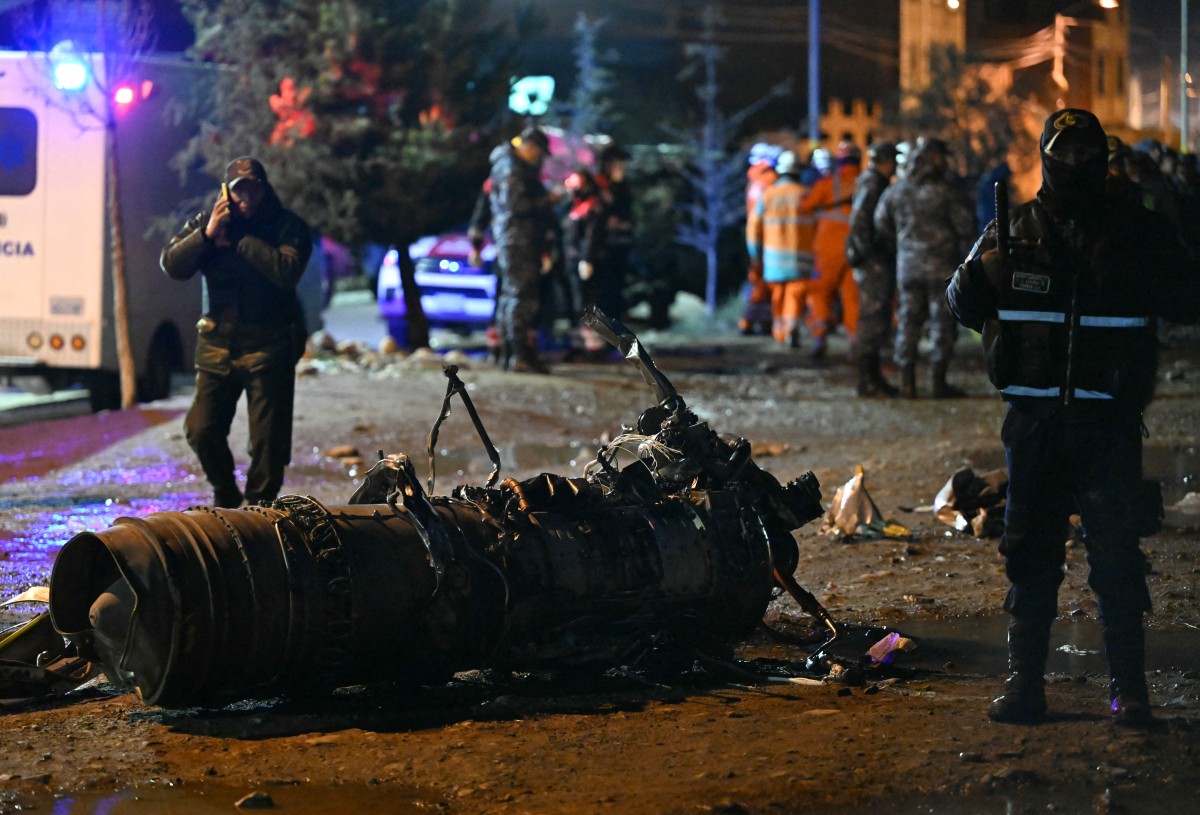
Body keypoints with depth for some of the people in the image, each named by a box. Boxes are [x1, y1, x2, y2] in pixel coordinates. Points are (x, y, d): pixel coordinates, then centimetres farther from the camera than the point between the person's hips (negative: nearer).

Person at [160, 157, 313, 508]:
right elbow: (171, 264, -3)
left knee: (268, 436, -2)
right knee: (202, 430, 2)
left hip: (268, 346, -3)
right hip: (217, 344, 3)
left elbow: (287, 271, -22)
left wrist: (240, 239, -18)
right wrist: (207, 235, -16)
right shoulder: (205, 222, 7)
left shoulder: (287, 227, -4)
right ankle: (225, 495, 27)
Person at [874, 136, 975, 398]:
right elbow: (966, 226, -10)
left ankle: (907, 382, 9)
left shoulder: (896, 190, 4)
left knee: (909, 320, 10)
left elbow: (882, 223, 12)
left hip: (907, 266, 4)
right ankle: (939, 382, 2)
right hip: (941, 267, -4)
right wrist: (966, 256, 3)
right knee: (942, 322, 2)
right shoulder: (945, 190, -10)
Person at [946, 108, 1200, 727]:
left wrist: (1142, 278, -16)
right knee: (1029, 550, 6)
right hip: (1033, 419, 2)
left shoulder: (1139, 231, 4)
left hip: (1109, 420, -2)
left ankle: (1128, 687, 4)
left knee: (1116, 553, -4)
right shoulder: (1012, 234, 8)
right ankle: (1024, 682, 13)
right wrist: (977, 276, -11)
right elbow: (963, 308, 12)